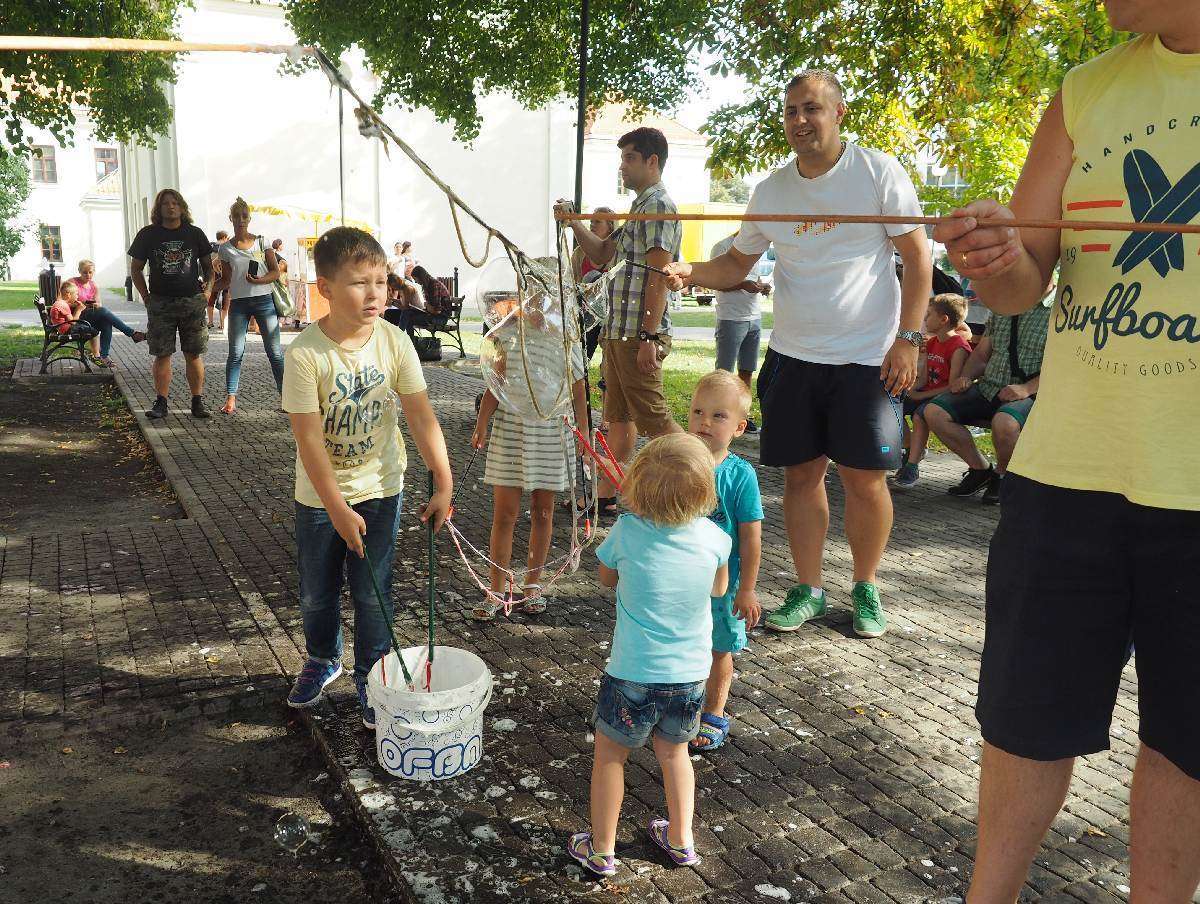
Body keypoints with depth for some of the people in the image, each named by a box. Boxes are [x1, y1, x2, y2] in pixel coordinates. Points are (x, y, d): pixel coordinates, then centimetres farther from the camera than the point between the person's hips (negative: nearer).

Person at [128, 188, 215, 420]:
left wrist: (207, 289, 2)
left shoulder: (195, 233, 6)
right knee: (162, 355, 0)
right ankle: (160, 403, 6)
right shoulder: (147, 234, 5)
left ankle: (197, 402, 8)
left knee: (194, 354, 2)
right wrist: (146, 297, 4)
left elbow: (208, 265, 16)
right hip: (160, 303, 0)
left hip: (192, 301, 0)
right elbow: (135, 268, 12)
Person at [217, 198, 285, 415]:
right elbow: (227, 280, 14)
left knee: (275, 352, -1)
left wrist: (259, 280, -17)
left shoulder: (262, 242, 5)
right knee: (235, 353, -2)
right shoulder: (226, 248, 9)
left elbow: (276, 272, 1)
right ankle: (230, 399, 3)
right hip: (238, 303, 1)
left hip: (264, 300, -1)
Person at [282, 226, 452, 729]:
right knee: (317, 593, 17)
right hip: (319, 496, 0)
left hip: (379, 489, 1)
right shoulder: (305, 354, -21)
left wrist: (443, 484, -13)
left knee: (372, 593, 6)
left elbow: (421, 416, -10)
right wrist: (338, 509, -21)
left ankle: (370, 677, 28)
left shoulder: (394, 342, -12)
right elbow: (309, 438, -20)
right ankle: (323, 660, 45)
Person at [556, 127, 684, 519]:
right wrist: (573, 221, 14)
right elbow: (603, 254, 26)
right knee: (618, 417, 13)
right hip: (618, 332, 10)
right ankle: (605, 496, 21)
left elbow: (658, 275, -19)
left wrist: (649, 336, -24)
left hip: (639, 334, -10)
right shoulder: (641, 207, 21)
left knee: (653, 418, -8)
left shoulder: (659, 206, -11)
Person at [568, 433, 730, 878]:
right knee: (674, 751, 26)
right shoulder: (714, 537, -12)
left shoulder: (627, 531, -18)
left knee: (610, 754, 18)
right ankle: (680, 840, 37)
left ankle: (601, 849, 29)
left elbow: (606, 578, 4)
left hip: (634, 676, -3)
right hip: (691, 675, 3)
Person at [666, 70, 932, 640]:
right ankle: (807, 590, 18)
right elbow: (736, 264, 12)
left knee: (864, 479, -1)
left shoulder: (879, 172, -2)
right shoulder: (772, 190, 8)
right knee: (801, 474, 5)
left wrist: (907, 338, -9)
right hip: (792, 357, 3)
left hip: (867, 358, -3)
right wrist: (690, 272, -9)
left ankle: (865, 590, 19)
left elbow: (918, 257, -1)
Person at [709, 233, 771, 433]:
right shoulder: (722, 247, -6)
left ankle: (742, 415, 15)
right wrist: (744, 284, -23)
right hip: (731, 319, -7)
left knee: (747, 370, 9)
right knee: (723, 371, -3)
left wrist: (763, 286, 2)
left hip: (755, 318, 7)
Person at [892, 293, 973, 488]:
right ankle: (911, 449, 11)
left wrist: (920, 395, -20)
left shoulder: (959, 347, -16)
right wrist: (910, 389, -9)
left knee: (919, 415, -33)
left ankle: (912, 467, -27)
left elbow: (952, 386, -21)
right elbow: (924, 378, 11)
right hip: (927, 393, 9)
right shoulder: (931, 342, 12)